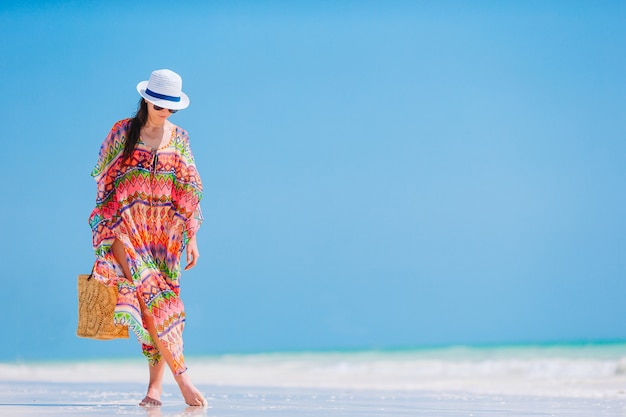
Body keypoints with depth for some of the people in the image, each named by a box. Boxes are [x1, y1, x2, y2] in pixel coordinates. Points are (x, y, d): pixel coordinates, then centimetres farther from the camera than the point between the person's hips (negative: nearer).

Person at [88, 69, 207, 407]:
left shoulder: (179, 138, 11)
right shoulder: (122, 133, 4)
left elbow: (188, 193, 12)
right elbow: (105, 184, 4)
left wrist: (192, 237, 7)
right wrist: (108, 231, -2)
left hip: (166, 233, 3)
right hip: (128, 230, -3)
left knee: (162, 300, -4)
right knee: (150, 294, -18)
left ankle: (155, 385, 0)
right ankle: (182, 378, -21)